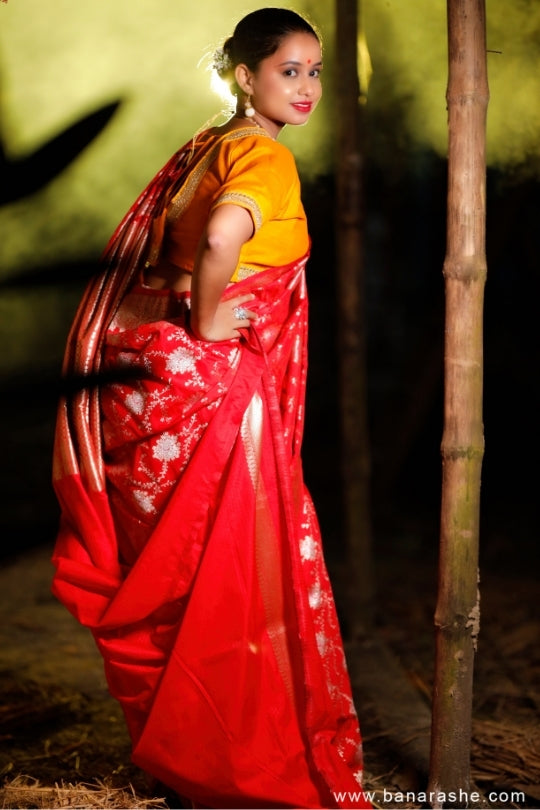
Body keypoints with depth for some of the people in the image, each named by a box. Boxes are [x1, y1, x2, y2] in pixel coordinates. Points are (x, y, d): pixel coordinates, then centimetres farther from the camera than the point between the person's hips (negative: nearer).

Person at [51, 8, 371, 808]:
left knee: (168, 573, 16)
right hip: (212, 384, -9)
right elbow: (222, 236, -33)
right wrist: (206, 325, -19)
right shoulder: (267, 155, -13)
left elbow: (140, 251, 18)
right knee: (232, 573, 2)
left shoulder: (203, 148, 14)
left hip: (145, 376, 9)